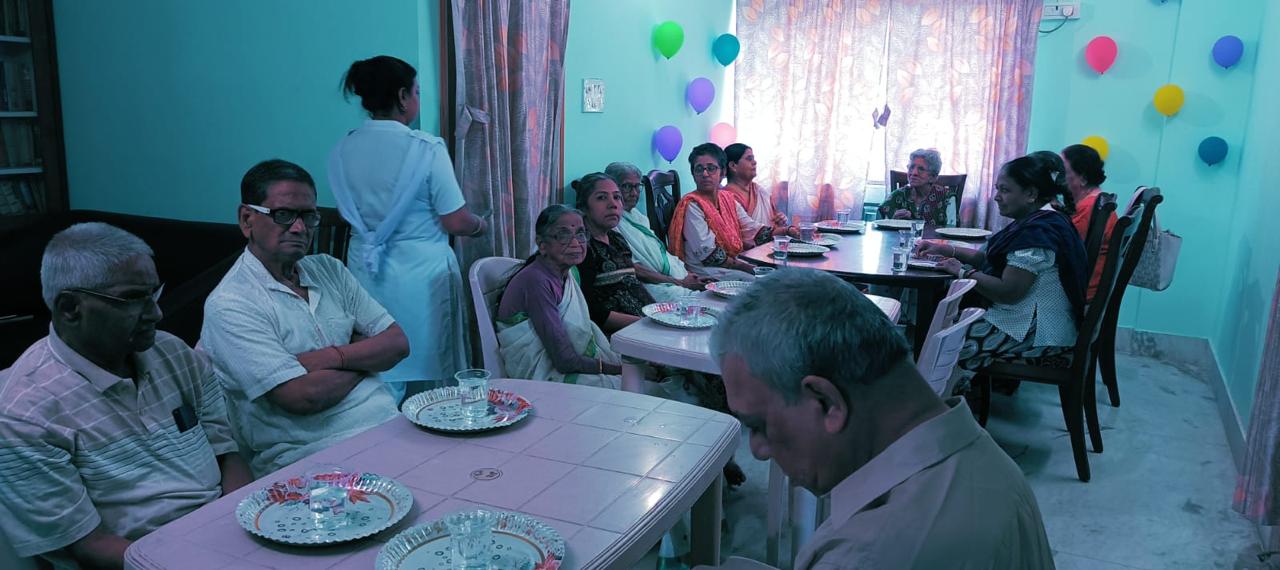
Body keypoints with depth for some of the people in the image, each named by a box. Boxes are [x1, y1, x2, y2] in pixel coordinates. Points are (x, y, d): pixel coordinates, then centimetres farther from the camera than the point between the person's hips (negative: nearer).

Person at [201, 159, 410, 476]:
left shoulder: (328, 270, 16)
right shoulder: (229, 304, -6)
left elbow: (398, 343, 9)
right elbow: (302, 395, -16)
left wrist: (333, 357, -8)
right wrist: (363, 360, 1)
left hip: (392, 423, 7)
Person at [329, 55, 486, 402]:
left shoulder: (342, 150, 1)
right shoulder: (425, 148, -14)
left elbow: (348, 215, 12)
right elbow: (456, 222, -14)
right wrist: (480, 225, 7)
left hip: (365, 272, 5)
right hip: (420, 273, -5)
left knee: (377, 380, 13)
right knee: (430, 373, 9)